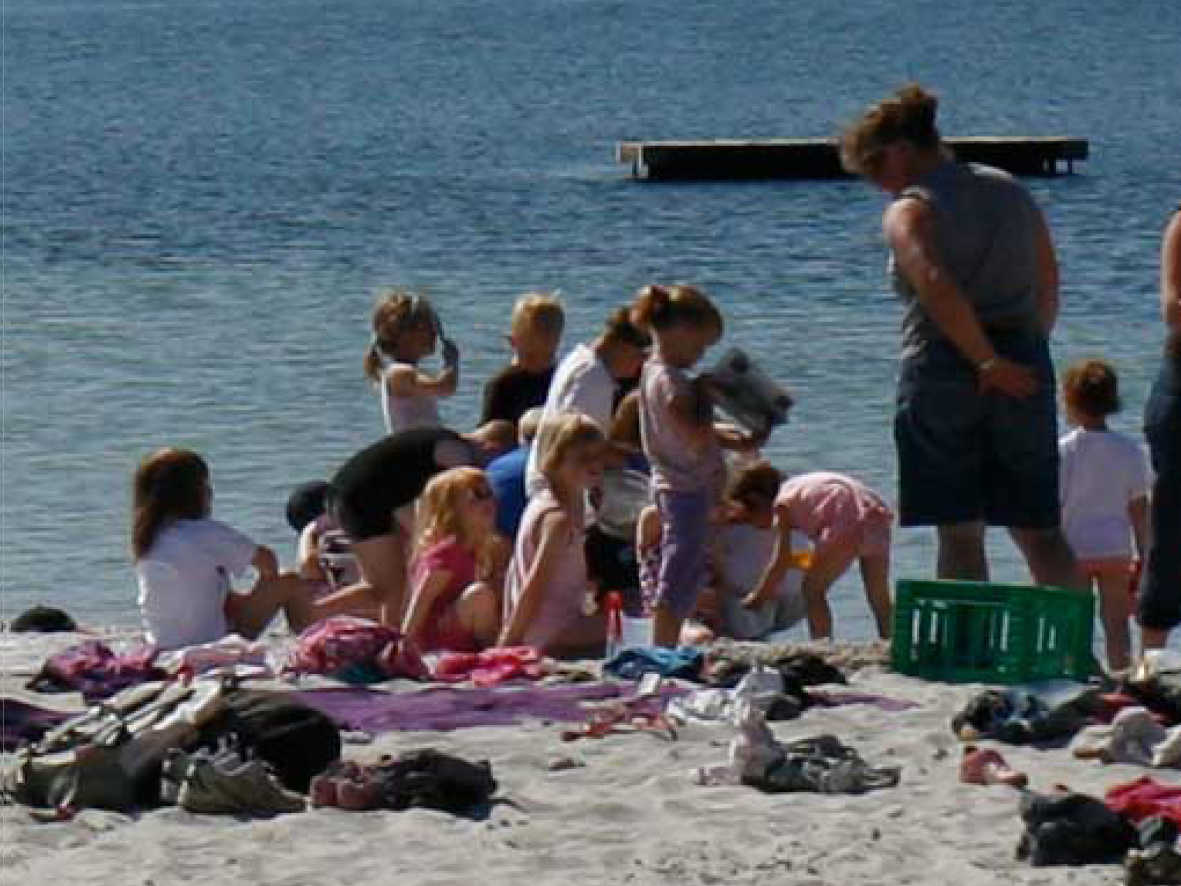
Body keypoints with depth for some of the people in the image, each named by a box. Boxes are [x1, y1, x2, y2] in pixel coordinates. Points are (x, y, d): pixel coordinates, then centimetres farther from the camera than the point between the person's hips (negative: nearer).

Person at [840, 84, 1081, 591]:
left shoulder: (909, 211, -6)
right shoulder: (1012, 192, 14)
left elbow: (938, 289, -22)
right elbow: (1049, 288, 14)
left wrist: (987, 362, -17)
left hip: (943, 367, -5)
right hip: (1025, 365, 5)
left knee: (959, 534, -1)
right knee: (1039, 532, 11)